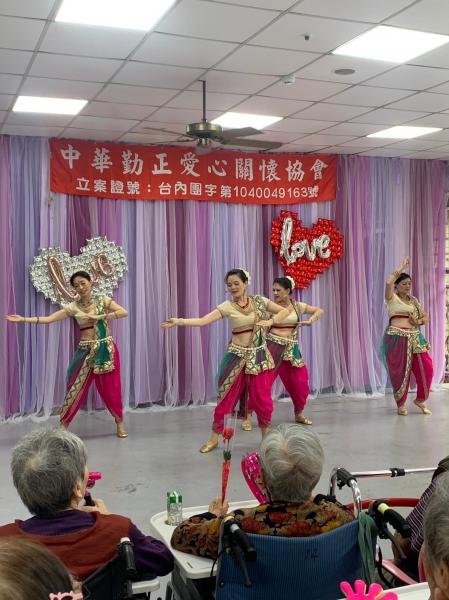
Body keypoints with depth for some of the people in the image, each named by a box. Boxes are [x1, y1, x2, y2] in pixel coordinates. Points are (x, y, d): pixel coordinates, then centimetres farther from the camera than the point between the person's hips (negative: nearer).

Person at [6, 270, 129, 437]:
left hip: (106, 348, -1)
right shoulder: (73, 307, 2)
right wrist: (23, 319, -12)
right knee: (76, 387, 1)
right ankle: (63, 426, 9)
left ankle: (119, 422, 19)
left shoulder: (103, 300, 0)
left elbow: (124, 312, -11)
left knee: (110, 387, 4)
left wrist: (100, 316, -15)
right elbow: (48, 319, -4)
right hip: (86, 351, 1)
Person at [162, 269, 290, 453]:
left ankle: (266, 435, 25)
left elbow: (285, 311, 7)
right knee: (227, 396, 1)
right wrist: (179, 321, -27)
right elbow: (202, 321, -15)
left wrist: (270, 321, -10)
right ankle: (214, 438, 13)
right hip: (237, 355, -1)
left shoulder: (259, 301, 1)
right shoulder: (227, 306, -5)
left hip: (257, 355, 1)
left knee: (262, 397, 3)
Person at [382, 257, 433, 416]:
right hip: (397, 338, -5)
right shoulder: (392, 298, 1)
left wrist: (418, 322, -3)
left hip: (414, 338, 5)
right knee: (400, 371, -1)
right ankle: (401, 404, 14)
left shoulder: (413, 300, 17)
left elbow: (426, 317, 19)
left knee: (426, 367, -4)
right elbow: (389, 282, -19)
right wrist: (402, 268, -12)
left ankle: (420, 399, 16)